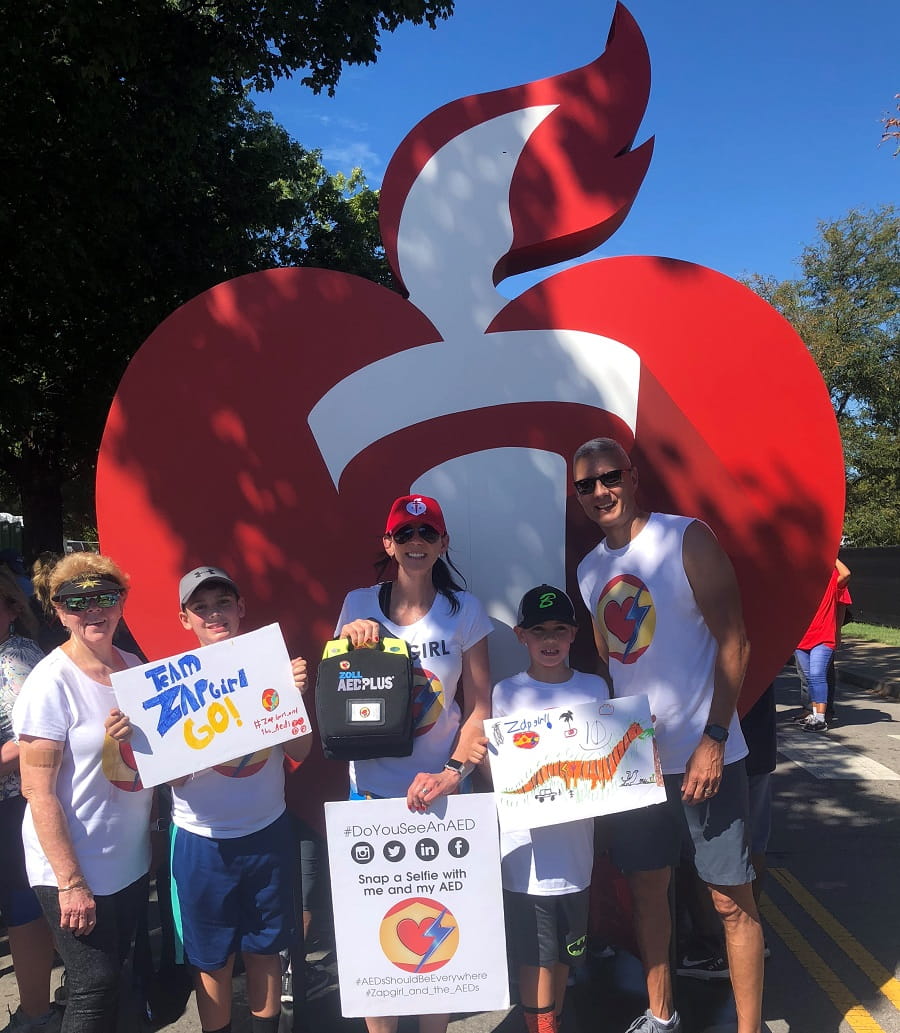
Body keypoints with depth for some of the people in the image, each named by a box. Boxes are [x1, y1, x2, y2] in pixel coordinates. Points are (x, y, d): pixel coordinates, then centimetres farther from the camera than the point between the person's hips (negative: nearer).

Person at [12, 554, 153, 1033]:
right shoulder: (51, 683, -18)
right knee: (94, 985, 3)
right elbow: (38, 791, -18)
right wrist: (71, 882, -19)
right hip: (74, 870, -6)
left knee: (113, 972, 19)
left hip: (130, 861, 6)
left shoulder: (134, 667, 2)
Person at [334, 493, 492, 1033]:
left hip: (437, 788, -1)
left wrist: (454, 772, -16)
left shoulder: (463, 609, -4)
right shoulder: (358, 604, -1)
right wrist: (351, 643, -11)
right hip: (371, 786, 1)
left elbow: (480, 705, -3)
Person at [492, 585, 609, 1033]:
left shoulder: (594, 688, 3)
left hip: (575, 846, 3)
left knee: (565, 953, 19)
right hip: (526, 850, -3)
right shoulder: (507, 692, -3)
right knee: (534, 957, 2)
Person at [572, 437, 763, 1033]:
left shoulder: (687, 539, -9)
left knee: (733, 900, 3)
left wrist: (714, 739, -17)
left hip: (705, 755, -5)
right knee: (646, 888, 16)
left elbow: (734, 642, -12)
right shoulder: (589, 570, 8)